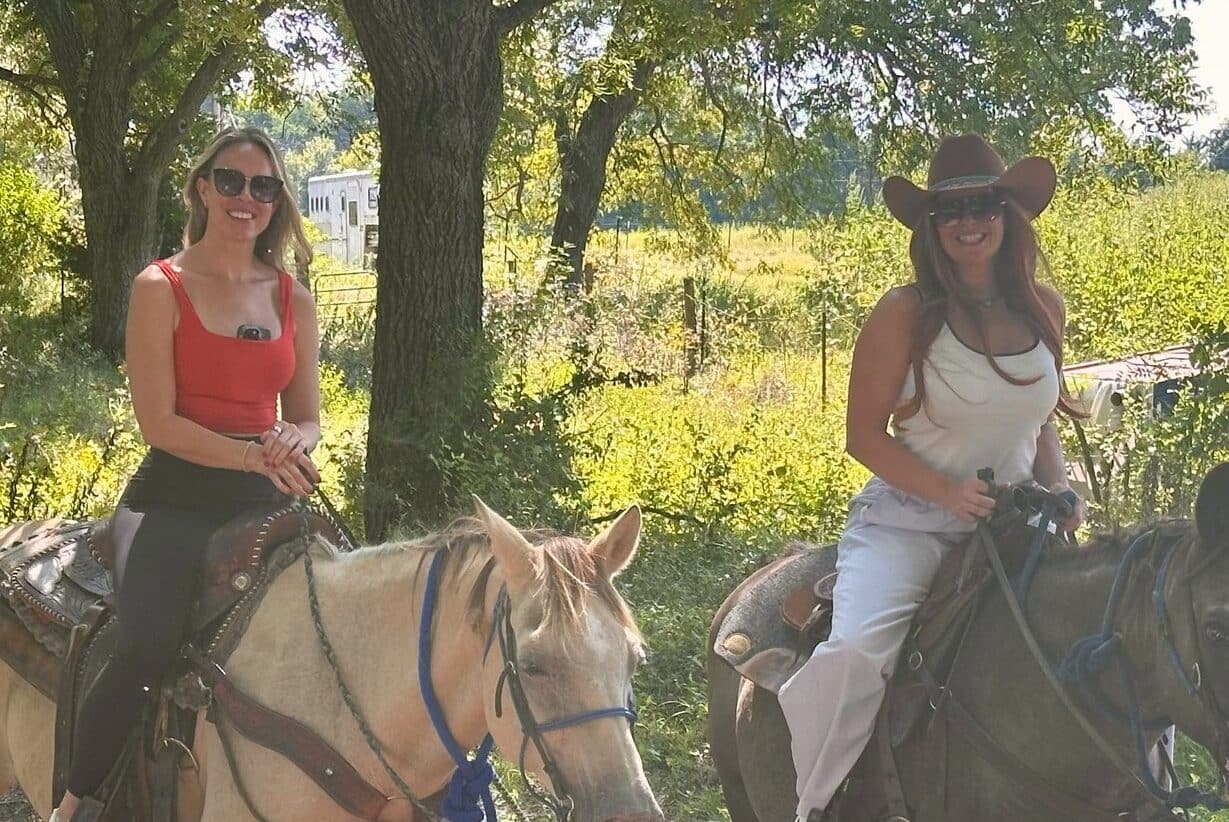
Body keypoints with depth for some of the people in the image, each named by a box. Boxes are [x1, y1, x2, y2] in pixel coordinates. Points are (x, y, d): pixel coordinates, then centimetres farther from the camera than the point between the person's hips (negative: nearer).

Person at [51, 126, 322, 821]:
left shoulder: (294, 301, 12)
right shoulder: (162, 289, -2)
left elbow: (307, 418, 15)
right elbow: (159, 423, -8)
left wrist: (292, 443, -9)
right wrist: (256, 455, -19)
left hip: (262, 505, 5)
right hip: (175, 501, -5)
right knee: (149, 650, -28)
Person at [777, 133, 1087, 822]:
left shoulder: (1044, 308, 6)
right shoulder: (906, 314, -7)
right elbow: (864, 434, -6)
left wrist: (1060, 490, 0)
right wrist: (948, 492, -19)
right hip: (908, 523, -4)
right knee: (855, 653, -29)